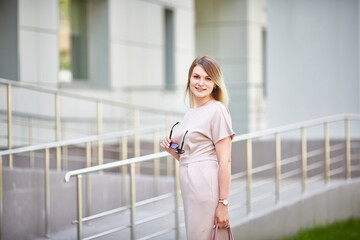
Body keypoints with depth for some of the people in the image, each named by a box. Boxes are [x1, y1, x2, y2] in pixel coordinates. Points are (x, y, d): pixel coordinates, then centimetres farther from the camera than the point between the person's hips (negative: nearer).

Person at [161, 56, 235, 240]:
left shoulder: (217, 110, -8)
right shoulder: (190, 113, 17)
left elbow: (225, 161, -13)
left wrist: (223, 204, -17)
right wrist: (172, 150, 4)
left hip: (207, 184, -8)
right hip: (188, 185, 8)